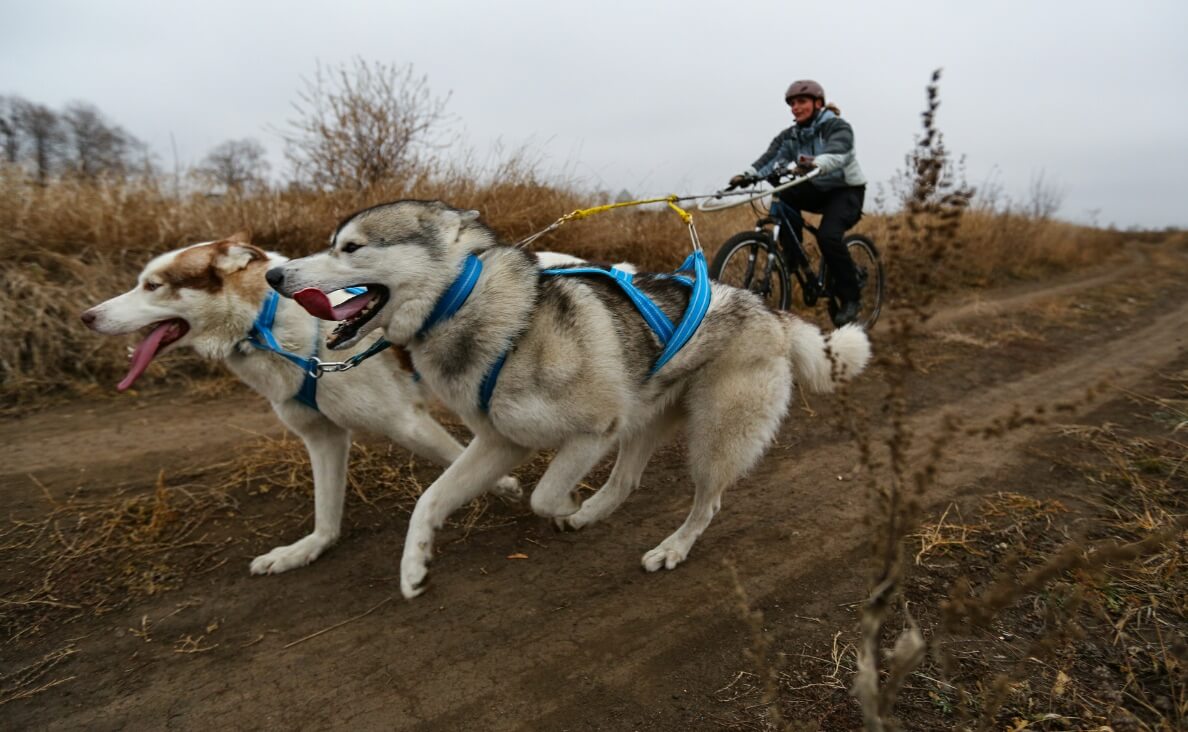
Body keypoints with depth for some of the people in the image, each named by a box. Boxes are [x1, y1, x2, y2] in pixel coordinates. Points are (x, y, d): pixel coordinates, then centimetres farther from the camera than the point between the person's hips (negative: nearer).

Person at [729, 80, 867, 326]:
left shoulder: (838, 127, -15)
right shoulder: (790, 136, -1)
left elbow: (836, 154, -37)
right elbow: (770, 157, -19)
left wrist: (814, 164, -59)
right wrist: (747, 175, -39)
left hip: (847, 190, -6)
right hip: (816, 190, 6)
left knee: (828, 235, -30)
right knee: (782, 200, -20)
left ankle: (850, 298, -16)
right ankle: (792, 257, -8)